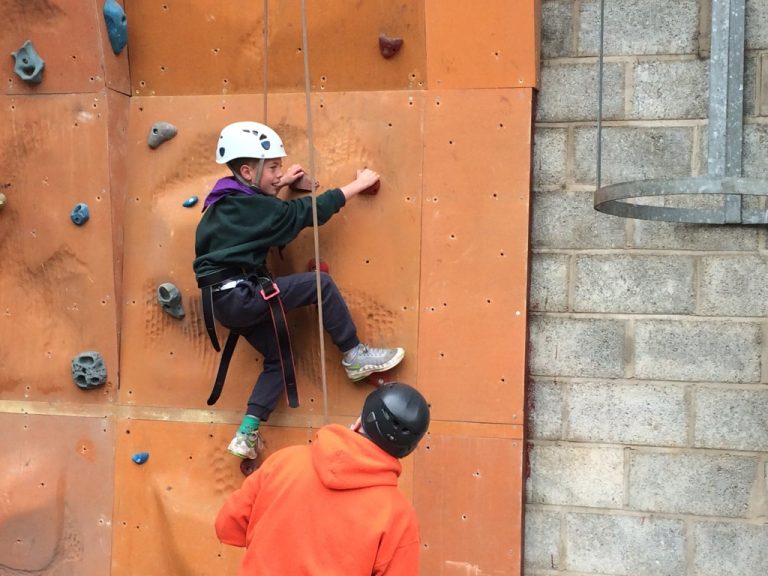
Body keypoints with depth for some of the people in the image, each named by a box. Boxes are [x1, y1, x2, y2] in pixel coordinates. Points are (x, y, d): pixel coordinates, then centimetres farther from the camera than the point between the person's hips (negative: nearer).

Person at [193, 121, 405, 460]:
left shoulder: (226, 201, 12)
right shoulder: (256, 208, -13)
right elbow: (312, 210, -10)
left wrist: (278, 185, 28)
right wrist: (359, 184, -1)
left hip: (225, 299, 10)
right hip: (240, 295, -10)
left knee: (279, 357, 17)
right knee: (320, 284, -10)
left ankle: (246, 434, 13)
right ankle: (355, 357, 1)